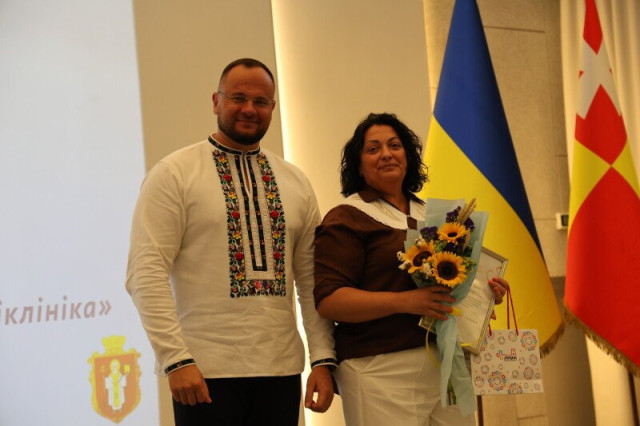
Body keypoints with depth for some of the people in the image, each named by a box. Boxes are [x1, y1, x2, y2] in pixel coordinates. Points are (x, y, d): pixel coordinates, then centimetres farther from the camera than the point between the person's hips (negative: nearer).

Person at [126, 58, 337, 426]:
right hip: (204, 372, -4)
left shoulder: (295, 183, 12)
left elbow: (311, 280, 10)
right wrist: (176, 358, -16)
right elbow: (146, 274, -9)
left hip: (281, 370, 4)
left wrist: (324, 359, 2)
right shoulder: (174, 174, -2)